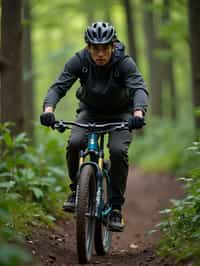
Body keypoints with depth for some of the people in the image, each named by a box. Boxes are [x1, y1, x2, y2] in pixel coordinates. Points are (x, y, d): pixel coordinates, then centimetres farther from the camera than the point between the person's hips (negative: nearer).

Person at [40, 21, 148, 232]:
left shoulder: (124, 63, -27)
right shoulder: (79, 61, -22)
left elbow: (139, 88, -40)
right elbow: (58, 87, -29)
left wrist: (138, 112, -61)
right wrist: (48, 110, -49)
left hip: (120, 113, -1)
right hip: (90, 110, 1)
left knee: (118, 151, -27)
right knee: (74, 143, -27)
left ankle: (116, 207, -13)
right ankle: (76, 189, -3)